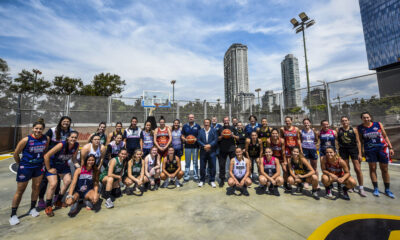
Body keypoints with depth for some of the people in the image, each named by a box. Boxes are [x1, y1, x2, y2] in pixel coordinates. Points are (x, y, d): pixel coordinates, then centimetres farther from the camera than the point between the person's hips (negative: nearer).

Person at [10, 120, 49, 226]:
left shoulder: (46, 139, -7)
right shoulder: (26, 140, -16)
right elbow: (16, 154, -4)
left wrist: (41, 161, 9)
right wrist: (21, 164, 4)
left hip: (38, 167, 3)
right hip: (25, 167, -3)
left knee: (36, 187, 10)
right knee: (20, 190, 5)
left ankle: (32, 208, 27)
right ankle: (13, 215, 19)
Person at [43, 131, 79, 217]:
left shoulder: (76, 145, -16)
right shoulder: (61, 145, -32)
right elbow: (46, 156, -26)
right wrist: (49, 169, -19)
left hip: (63, 165, 5)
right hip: (52, 165, -5)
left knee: (68, 181, 0)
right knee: (53, 184, -16)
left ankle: (58, 201, 22)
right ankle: (48, 206, 5)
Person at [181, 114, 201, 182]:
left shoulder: (197, 126, 5)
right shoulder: (185, 126, 8)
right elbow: (182, 136, 9)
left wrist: (196, 139, -13)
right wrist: (185, 139, -11)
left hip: (195, 146, -1)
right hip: (187, 146, 1)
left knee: (195, 162, 6)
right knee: (187, 162, 6)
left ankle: (195, 176, 17)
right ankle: (186, 176, 17)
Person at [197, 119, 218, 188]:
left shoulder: (213, 130, 5)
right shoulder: (200, 131, 8)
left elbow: (216, 139, -3)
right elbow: (198, 140, 0)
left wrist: (210, 145, -15)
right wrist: (204, 146, -13)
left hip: (212, 151, -1)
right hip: (203, 151, 1)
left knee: (212, 166, 4)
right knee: (202, 166, 6)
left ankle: (212, 181, 18)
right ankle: (202, 180, 21)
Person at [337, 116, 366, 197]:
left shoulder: (354, 130, 2)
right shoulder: (338, 130, 3)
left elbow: (358, 142, 2)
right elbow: (336, 141, 7)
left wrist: (360, 154, -2)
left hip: (353, 149, 0)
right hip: (343, 150, 0)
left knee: (358, 169, -3)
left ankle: (361, 188, 9)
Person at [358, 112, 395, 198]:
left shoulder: (378, 124, 0)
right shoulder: (360, 128, -2)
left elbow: (385, 136, 6)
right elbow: (360, 140, 5)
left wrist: (390, 147, 2)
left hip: (382, 148, 1)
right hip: (369, 150, -1)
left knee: (384, 169, 8)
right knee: (372, 169, 5)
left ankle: (387, 190, 21)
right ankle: (376, 189, 16)